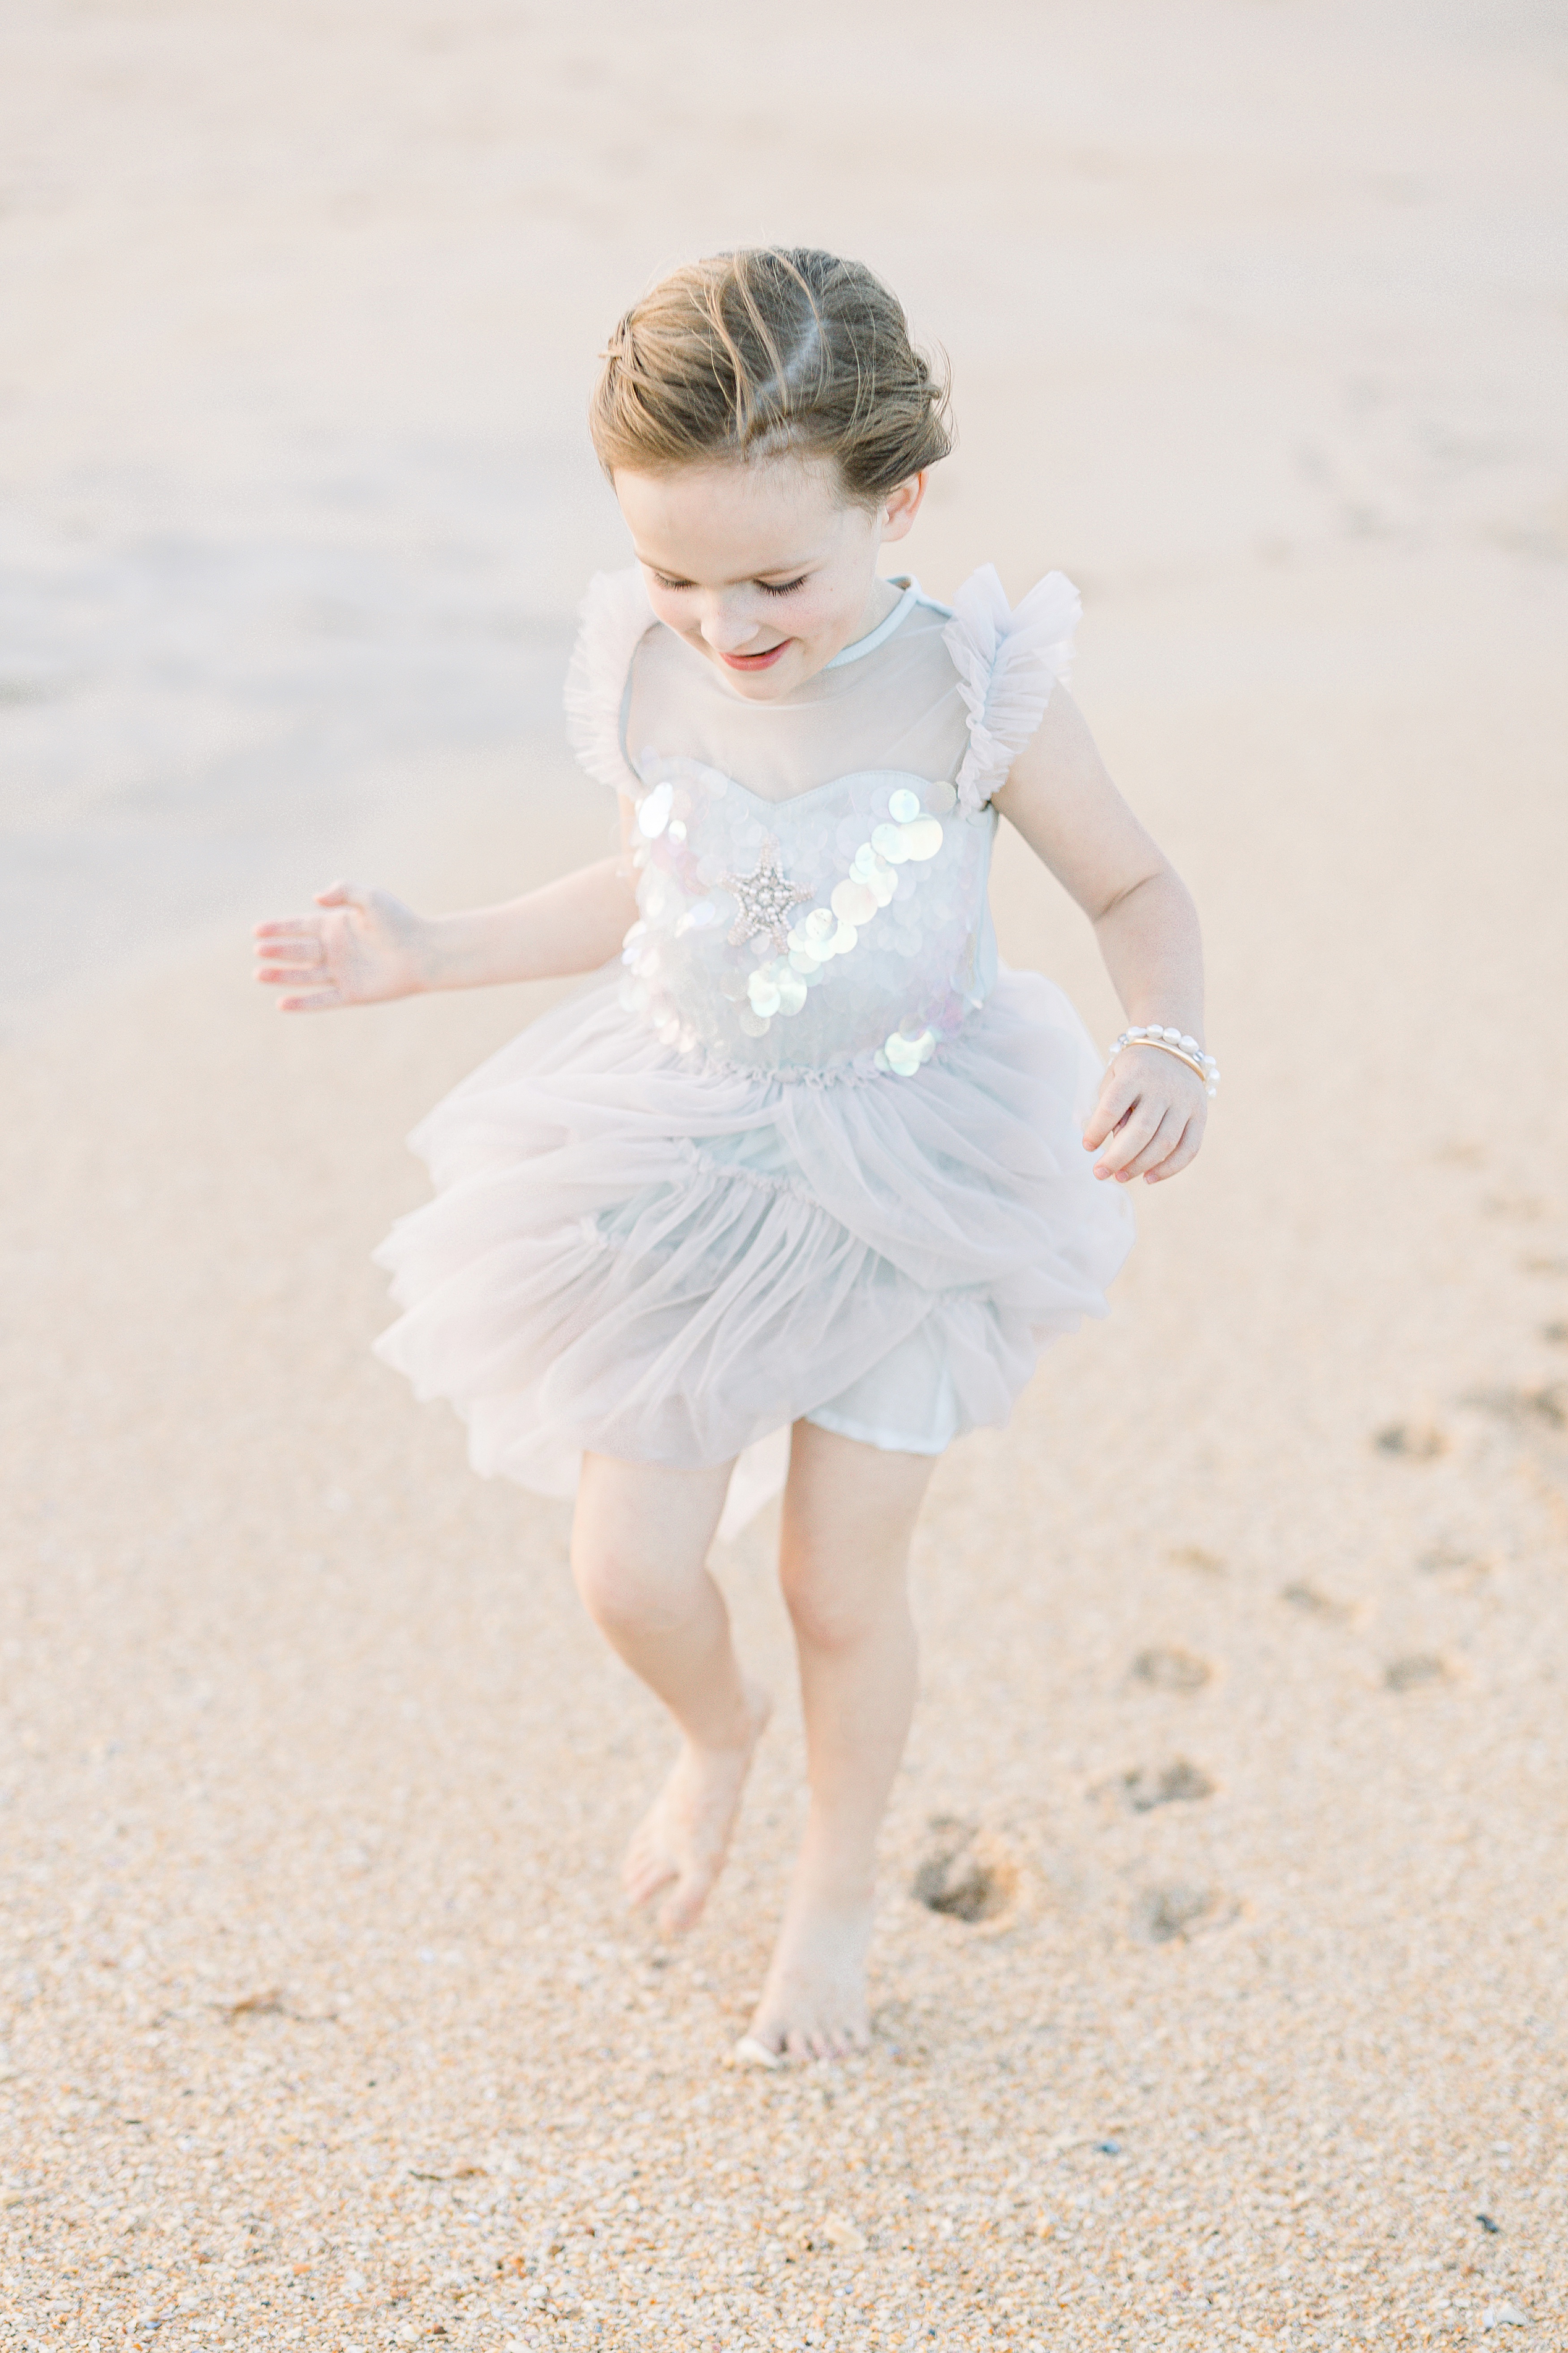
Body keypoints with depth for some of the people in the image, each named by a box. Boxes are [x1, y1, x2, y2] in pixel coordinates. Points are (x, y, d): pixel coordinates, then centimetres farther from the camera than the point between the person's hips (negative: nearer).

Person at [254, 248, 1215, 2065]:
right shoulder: (649, 682, -8)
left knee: (841, 1587, 8)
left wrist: (1167, 1050, -24)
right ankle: (715, 1733, 39)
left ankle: (836, 1883, 37)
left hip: (901, 1188, -2)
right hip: (678, 1168, 3)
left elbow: (1135, 888, -4)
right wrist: (425, 954, 8)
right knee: (627, 1573, 1)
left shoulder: (975, 691, -17)